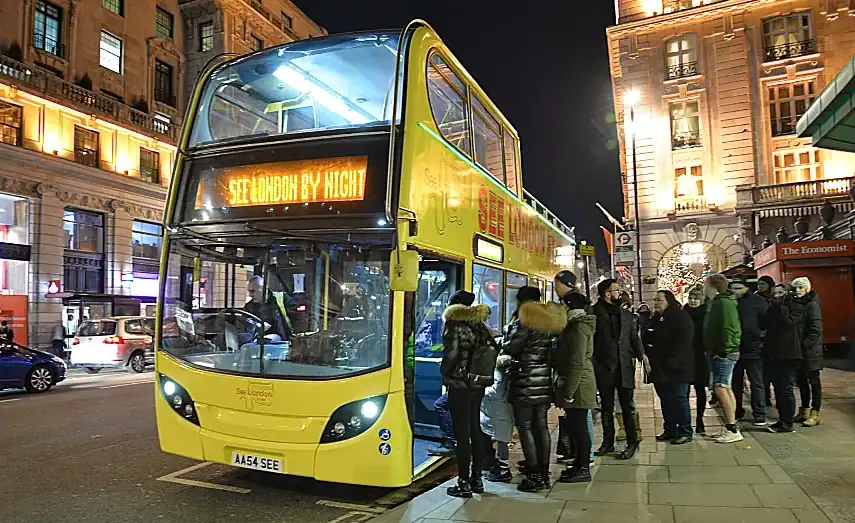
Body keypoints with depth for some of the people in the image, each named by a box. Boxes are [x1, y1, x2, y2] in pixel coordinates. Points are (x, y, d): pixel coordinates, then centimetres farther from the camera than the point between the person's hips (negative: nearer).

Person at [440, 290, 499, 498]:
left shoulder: (455, 326, -11)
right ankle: (477, 479, 23)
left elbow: (451, 354, -15)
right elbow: (493, 350, 6)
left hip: (460, 386, -7)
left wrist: (445, 372, 2)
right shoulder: (479, 325, 7)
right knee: (475, 430, 15)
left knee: (462, 434, -1)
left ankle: (464, 483, 5)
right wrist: (483, 374, 14)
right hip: (478, 385, 7)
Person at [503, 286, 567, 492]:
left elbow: (510, 348, -14)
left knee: (525, 427, 0)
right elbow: (552, 348, 10)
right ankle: (544, 474, 17)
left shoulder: (523, 320, -11)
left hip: (525, 381, -7)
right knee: (541, 425, 11)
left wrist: (503, 348, 5)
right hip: (544, 380, 7)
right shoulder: (550, 320, 11)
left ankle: (534, 476, 2)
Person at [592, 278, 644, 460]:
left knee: (628, 406, 6)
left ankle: (632, 443, 16)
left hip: (624, 366, 3)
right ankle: (608, 442, 21)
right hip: (604, 366, -3)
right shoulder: (595, 313, -4)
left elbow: (634, 337, 14)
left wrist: (642, 355, 2)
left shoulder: (626, 314, 12)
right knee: (606, 407, 10)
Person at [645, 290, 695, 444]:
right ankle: (670, 430, 21)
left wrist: (668, 358, -17)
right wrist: (650, 355, 6)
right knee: (665, 399, 12)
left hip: (676, 367, -8)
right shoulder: (655, 319, 14)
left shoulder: (681, 318, -10)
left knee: (679, 399, -3)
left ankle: (685, 432, 6)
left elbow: (682, 342, -17)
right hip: (659, 368, 8)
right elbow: (646, 339, 20)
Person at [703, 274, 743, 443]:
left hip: (724, 354, -10)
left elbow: (731, 329, -22)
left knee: (720, 388, -12)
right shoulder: (716, 302, 16)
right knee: (726, 388, 12)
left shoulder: (724, 302, -15)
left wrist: (724, 351, -21)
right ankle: (731, 428, 18)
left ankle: (733, 430, -8)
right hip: (718, 353, 10)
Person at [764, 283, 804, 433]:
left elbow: (789, 322, -18)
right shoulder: (772, 309, 17)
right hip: (773, 355, 6)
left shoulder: (797, 308, 0)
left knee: (786, 389, -4)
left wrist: (781, 306, -12)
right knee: (778, 389, 10)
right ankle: (782, 419, 18)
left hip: (789, 355, -6)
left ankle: (788, 422, 2)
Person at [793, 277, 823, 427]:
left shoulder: (812, 305, -11)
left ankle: (815, 414, 6)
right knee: (802, 380, 13)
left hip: (810, 351, -7)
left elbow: (816, 330, -16)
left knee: (814, 381, 1)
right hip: (798, 350, 8)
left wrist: (805, 344, -17)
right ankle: (805, 411, 23)